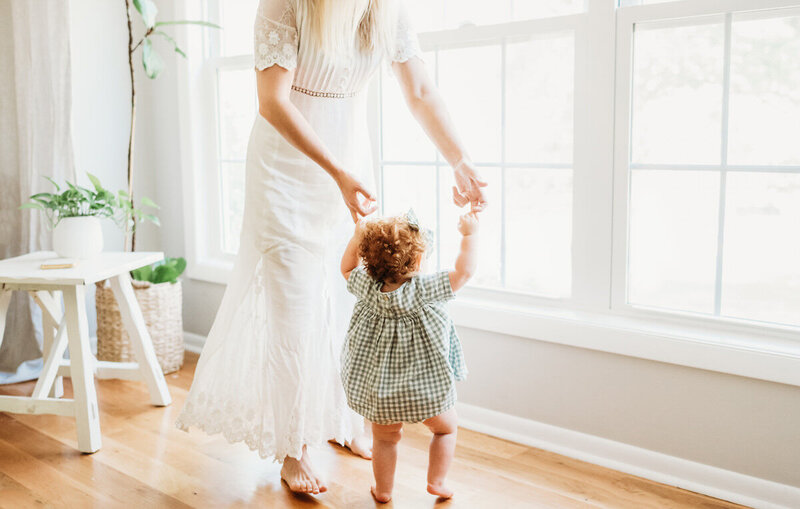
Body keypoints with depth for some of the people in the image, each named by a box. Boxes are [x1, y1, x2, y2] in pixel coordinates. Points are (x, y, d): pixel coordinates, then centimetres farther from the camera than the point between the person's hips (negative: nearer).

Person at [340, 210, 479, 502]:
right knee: (445, 427, 24)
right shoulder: (424, 291, -22)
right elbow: (465, 270, -20)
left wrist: (358, 237, 14)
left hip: (376, 389, 4)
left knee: (385, 438, 25)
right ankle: (436, 482, 26)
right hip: (426, 389, -3)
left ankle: (383, 490, 34)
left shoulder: (367, 287, -9)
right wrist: (470, 234, -10)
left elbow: (348, 268, 12)